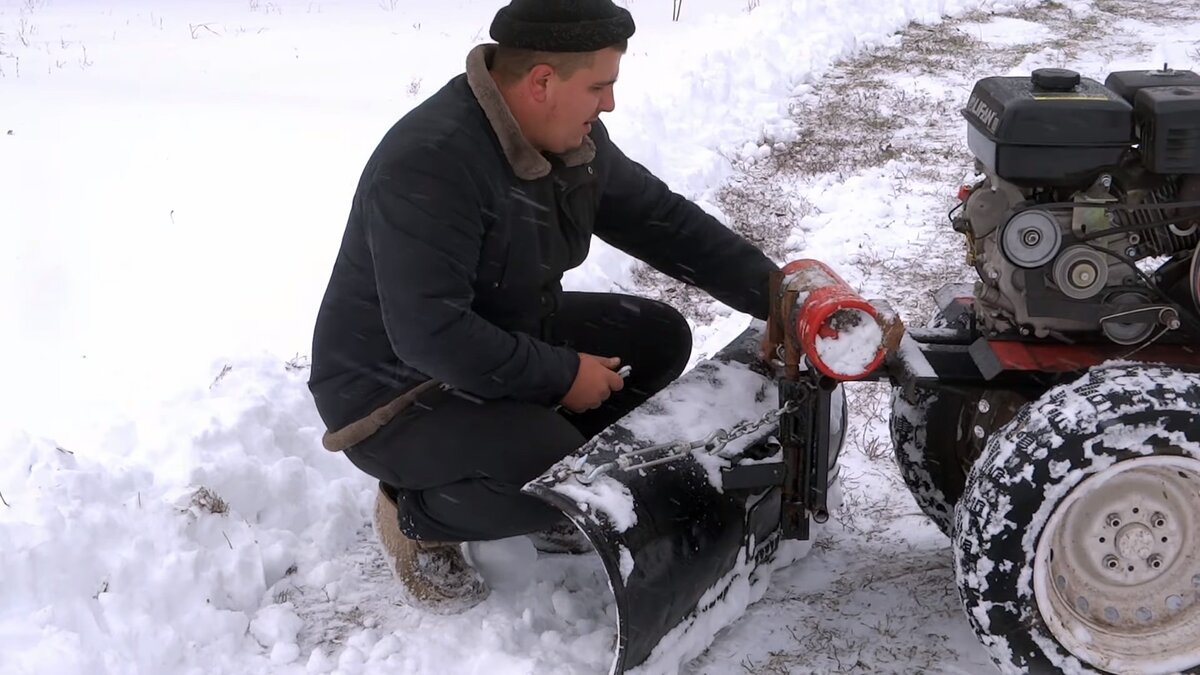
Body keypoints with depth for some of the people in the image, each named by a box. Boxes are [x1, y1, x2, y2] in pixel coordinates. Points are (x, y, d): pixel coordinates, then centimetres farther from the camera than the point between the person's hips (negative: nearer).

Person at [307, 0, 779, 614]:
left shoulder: (573, 139, -5)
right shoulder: (430, 164, -32)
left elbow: (662, 220, 3)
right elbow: (430, 335, -35)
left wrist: (774, 292, -4)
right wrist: (562, 375, -25)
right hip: (394, 392, -9)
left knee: (658, 337, 1)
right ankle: (414, 513, 0)